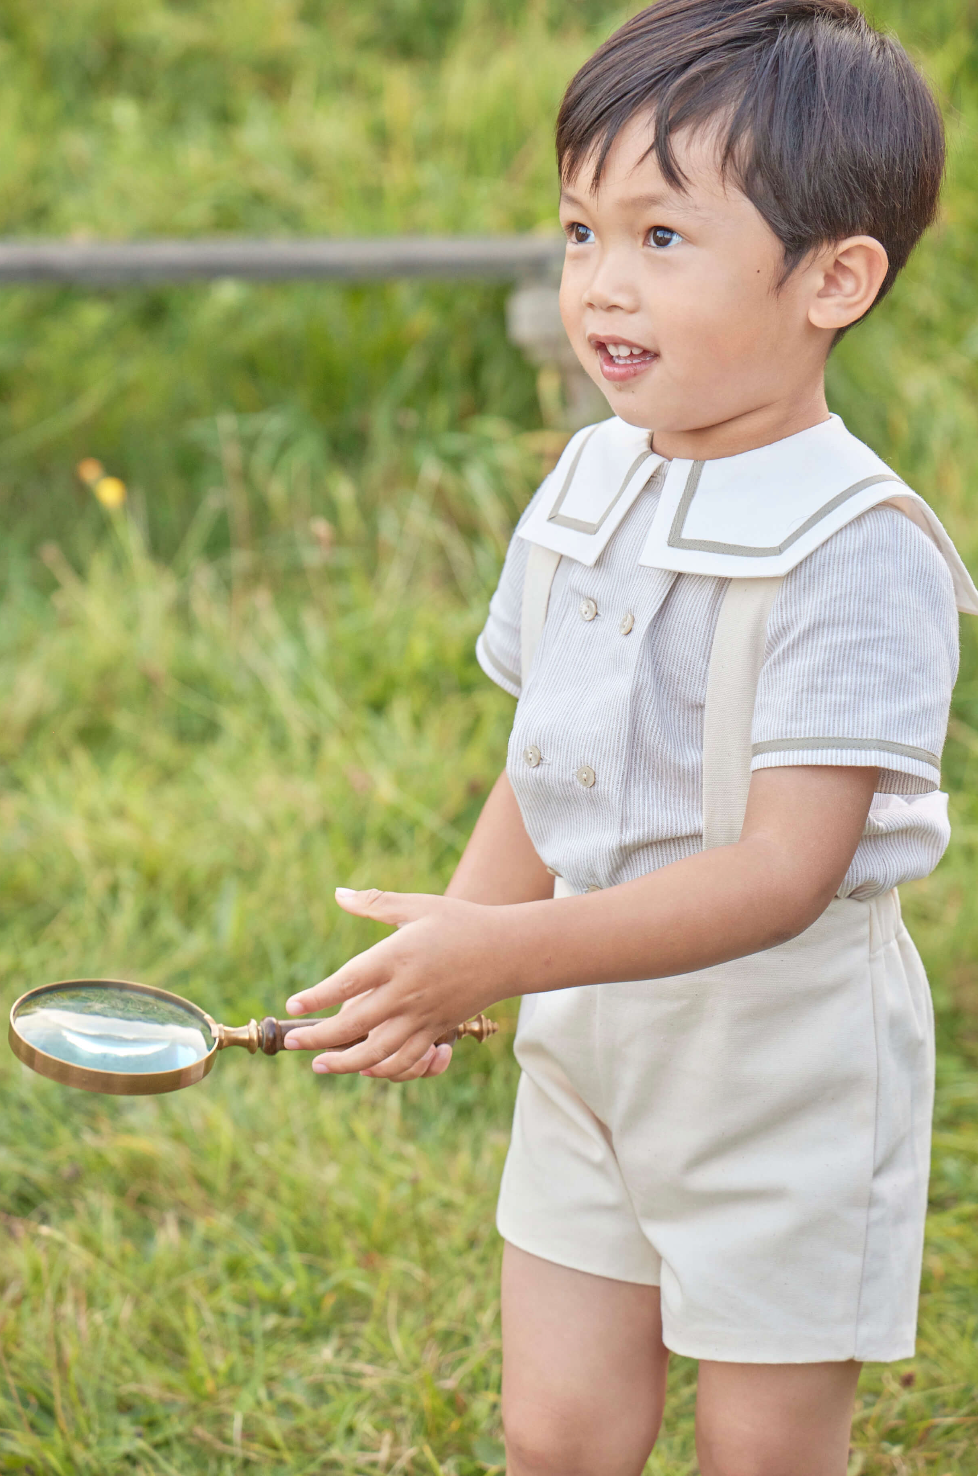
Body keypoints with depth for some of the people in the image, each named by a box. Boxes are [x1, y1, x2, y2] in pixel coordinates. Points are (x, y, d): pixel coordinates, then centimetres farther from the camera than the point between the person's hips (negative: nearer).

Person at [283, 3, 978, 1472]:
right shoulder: (585, 488, 3)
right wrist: (436, 978, -2)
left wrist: (503, 951, -31)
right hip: (587, 1038, 6)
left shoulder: (857, 550, -21)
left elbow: (785, 869, -26)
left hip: (788, 1062, -6)